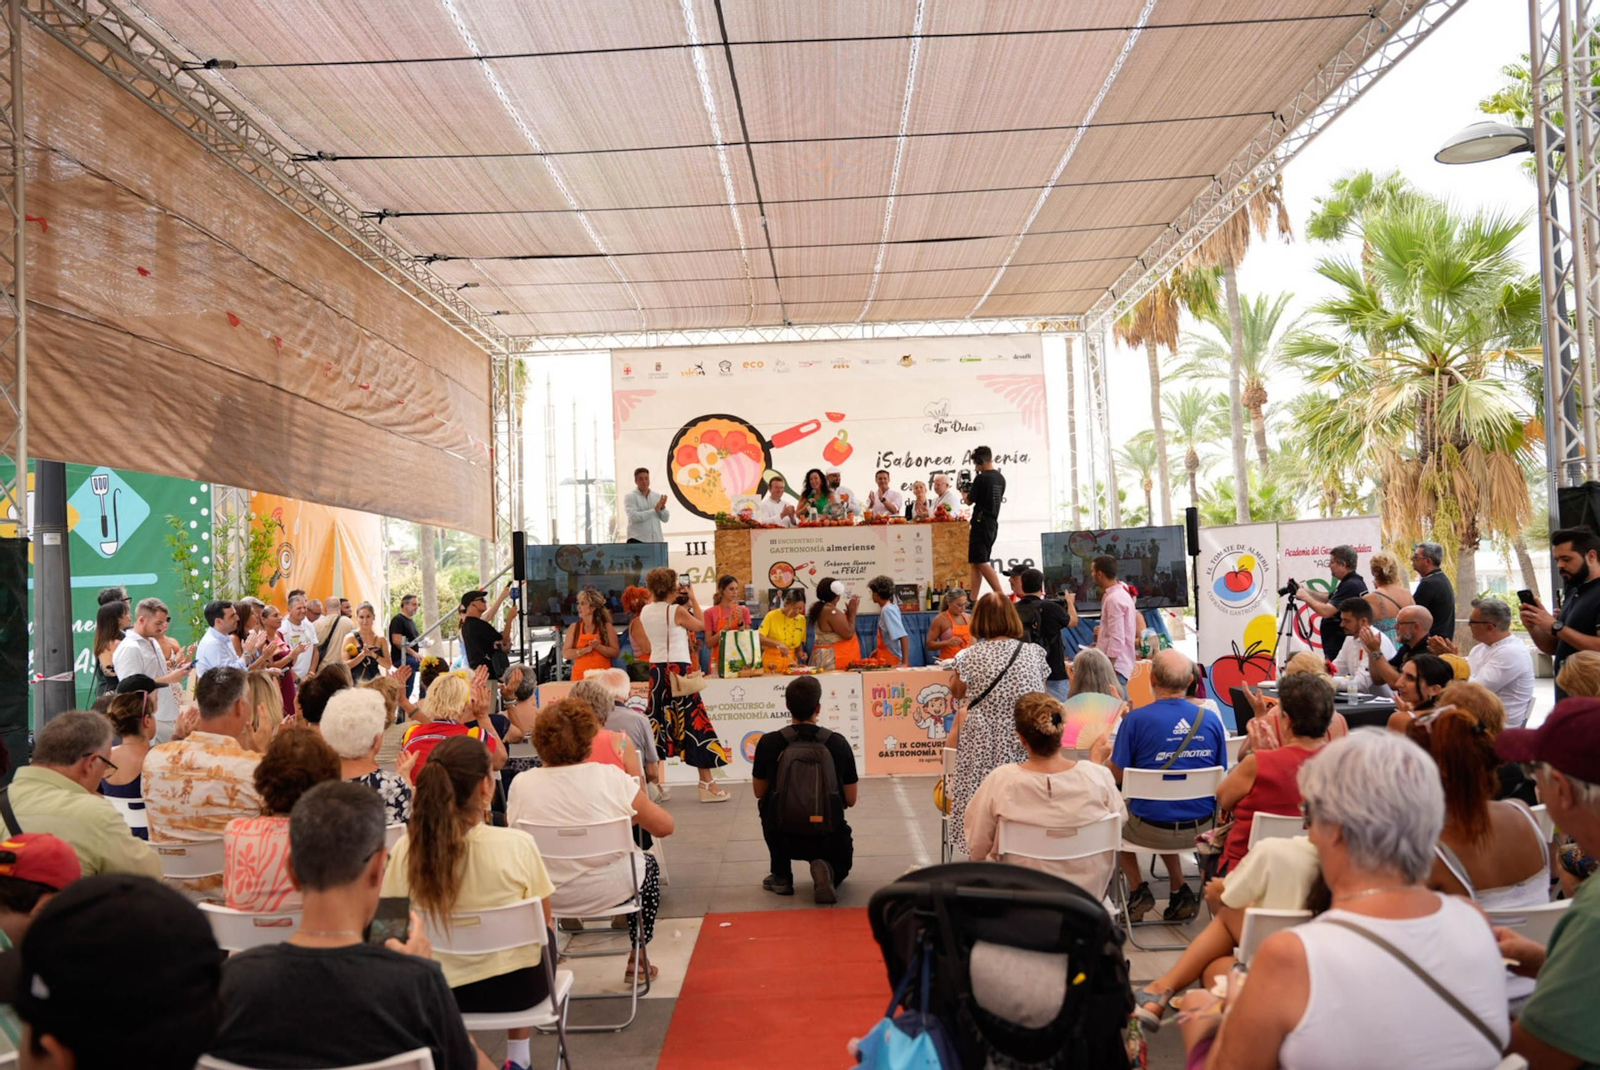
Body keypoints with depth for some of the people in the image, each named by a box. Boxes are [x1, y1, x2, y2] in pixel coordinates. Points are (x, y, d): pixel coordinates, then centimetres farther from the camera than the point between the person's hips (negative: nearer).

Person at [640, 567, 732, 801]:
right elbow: (701, 625, 4)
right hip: (678, 670, -6)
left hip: (656, 670, 6)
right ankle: (707, 785, 0)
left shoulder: (645, 612, 5)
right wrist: (693, 600, 13)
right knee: (695, 722, -1)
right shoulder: (678, 611, -12)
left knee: (657, 724, 12)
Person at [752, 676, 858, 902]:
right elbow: (850, 800, 6)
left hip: (784, 839, 0)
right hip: (829, 840, 1)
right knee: (841, 862, 35)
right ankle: (827, 871, -3)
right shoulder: (838, 743, -4)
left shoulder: (769, 742, -6)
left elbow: (759, 793, 10)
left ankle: (781, 877, 21)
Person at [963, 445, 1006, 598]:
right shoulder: (1001, 478, 11)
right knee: (976, 562, 11)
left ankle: (1001, 595, -14)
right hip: (993, 523, 9)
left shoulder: (981, 478, -14)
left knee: (980, 562, -7)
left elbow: (970, 501, -8)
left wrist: (964, 493, 14)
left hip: (981, 522, -9)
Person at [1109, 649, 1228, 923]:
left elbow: (1117, 776, -8)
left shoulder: (1136, 719, -16)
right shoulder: (1211, 719, -4)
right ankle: (1180, 892, 26)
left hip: (1152, 830, -4)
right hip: (1202, 827, 4)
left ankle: (1139, 890, 19)